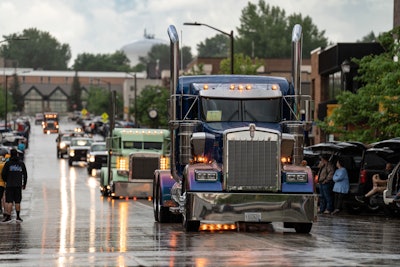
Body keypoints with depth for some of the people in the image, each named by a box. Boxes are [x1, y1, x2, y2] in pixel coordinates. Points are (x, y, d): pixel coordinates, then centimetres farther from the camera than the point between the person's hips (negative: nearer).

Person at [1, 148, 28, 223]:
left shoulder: (8, 163, -4)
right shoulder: (21, 163, 5)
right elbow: (25, 174, 8)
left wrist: (6, 180, 14)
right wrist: (24, 184, 17)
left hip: (9, 185, -2)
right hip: (18, 185, 2)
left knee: (9, 201, -3)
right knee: (17, 202, 10)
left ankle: (8, 217, -11)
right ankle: (18, 217, 11)